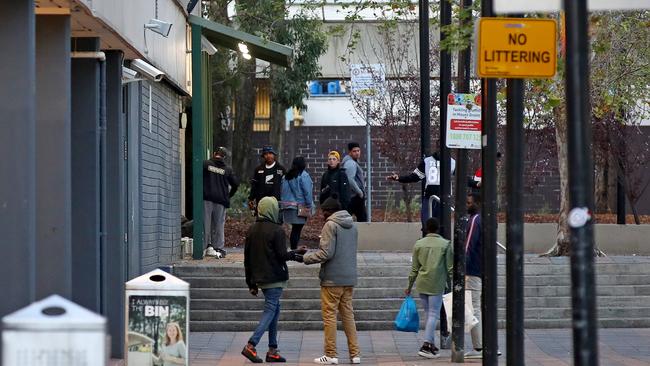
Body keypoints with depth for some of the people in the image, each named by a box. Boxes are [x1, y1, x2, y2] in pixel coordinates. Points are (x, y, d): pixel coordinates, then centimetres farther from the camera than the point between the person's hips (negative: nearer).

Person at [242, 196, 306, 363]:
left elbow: (247, 258, 11)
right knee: (270, 311, -4)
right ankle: (251, 346, -14)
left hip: (259, 278, 7)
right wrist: (295, 254, 5)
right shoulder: (277, 230, -12)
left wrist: (251, 283, 16)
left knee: (275, 309, 14)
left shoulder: (251, 230, 9)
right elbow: (282, 255, -15)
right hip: (275, 278, -7)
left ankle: (272, 350, 11)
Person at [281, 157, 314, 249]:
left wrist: (283, 204, 16)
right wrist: (309, 206, -4)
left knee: (295, 229, 13)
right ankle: (294, 249, -6)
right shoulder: (303, 175, -9)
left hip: (288, 206, 6)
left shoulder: (287, 176, 11)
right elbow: (307, 192, -11)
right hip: (300, 206, -6)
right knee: (296, 229, -5)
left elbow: (283, 191, 13)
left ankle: (293, 249, 14)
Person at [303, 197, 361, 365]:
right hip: (349, 278, 7)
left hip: (332, 279, -7)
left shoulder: (331, 225, -11)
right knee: (348, 314, 12)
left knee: (329, 315, 0)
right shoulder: (352, 226, 13)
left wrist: (307, 257, -2)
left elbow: (326, 253, -18)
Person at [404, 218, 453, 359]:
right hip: (437, 284, -4)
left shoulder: (418, 244, 6)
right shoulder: (445, 244, -1)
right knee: (433, 315, -3)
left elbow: (414, 268, 9)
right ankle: (426, 345, -14)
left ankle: (431, 344, 17)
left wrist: (409, 286, 17)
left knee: (428, 314, 14)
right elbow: (450, 267, -2)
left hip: (422, 284, 4)